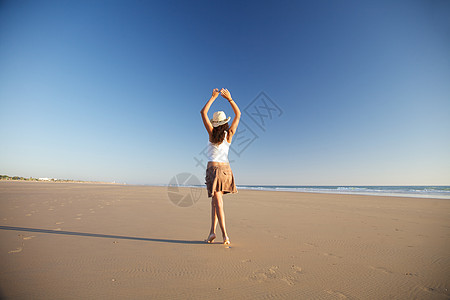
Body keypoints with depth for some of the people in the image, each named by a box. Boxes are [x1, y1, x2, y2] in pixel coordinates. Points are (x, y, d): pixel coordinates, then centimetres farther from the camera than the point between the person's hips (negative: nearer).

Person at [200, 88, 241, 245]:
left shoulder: (212, 133, -4)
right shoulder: (229, 135, 3)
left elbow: (203, 112, 2)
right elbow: (238, 114, 13)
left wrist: (213, 97, 7)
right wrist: (229, 98, 10)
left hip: (213, 168, -4)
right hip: (226, 168, 4)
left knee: (217, 202, -2)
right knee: (215, 200, 14)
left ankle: (225, 235, -3)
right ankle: (212, 231, 16)